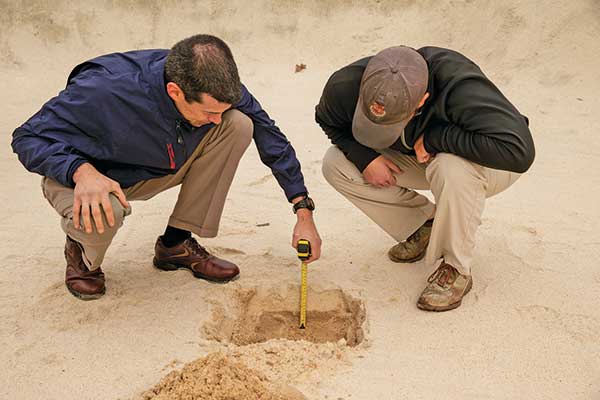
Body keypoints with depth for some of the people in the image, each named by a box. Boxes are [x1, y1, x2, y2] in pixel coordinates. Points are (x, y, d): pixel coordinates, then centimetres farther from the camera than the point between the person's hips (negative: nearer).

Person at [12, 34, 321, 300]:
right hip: (86, 177, -4)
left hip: (156, 171, 4)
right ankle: (83, 252, 0)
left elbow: (271, 138, -10)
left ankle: (177, 242, -6)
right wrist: (81, 171, -44)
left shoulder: (215, 88, -21)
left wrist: (303, 211, -12)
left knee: (239, 125, -18)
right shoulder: (106, 89, -35)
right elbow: (28, 138, -24)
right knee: (101, 213, -41)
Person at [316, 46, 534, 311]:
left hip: (488, 165, -5)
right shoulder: (346, 85, -25)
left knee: (452, 170, -41)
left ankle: (456, 269, -15)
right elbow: (328, 120, -1)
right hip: (418, 160, 5)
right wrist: (365, 157, -18)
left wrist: (433, 138, -39)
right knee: (335, 165, -12)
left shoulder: (460, 87, -39)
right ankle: (427, 224, 2)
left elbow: (520, 150, -46)